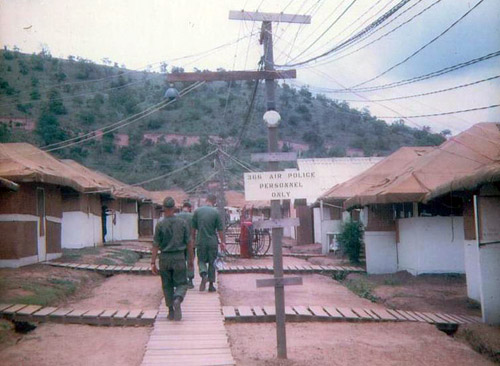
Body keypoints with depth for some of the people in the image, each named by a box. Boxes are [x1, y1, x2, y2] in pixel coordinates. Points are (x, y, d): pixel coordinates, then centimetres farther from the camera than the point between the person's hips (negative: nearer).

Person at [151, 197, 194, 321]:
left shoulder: (160, 225, -5)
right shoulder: (182, 222, -2)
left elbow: (155, 245, -6)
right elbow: (189, 242, 1)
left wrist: (153, 263, -2)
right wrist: (191, 259, 11)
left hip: (164, 258, 0)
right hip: (179, 257, 0)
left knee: (167, 286, 12)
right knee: (181, 283, 7)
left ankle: (171, 312, 15)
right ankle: (177, 300, -23)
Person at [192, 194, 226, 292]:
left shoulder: (197, 211, 0)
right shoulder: (216, 212, -5)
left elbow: (193, 228, 4)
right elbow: (219, 229, -3)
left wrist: (193, 239, 16)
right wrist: (222, 242, 5)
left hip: (200, 241, 1)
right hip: (212, 242, -1)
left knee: (201, 260, 13)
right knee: (212, 262, 9)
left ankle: (204, 274, -16)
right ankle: (211, 285, 12)